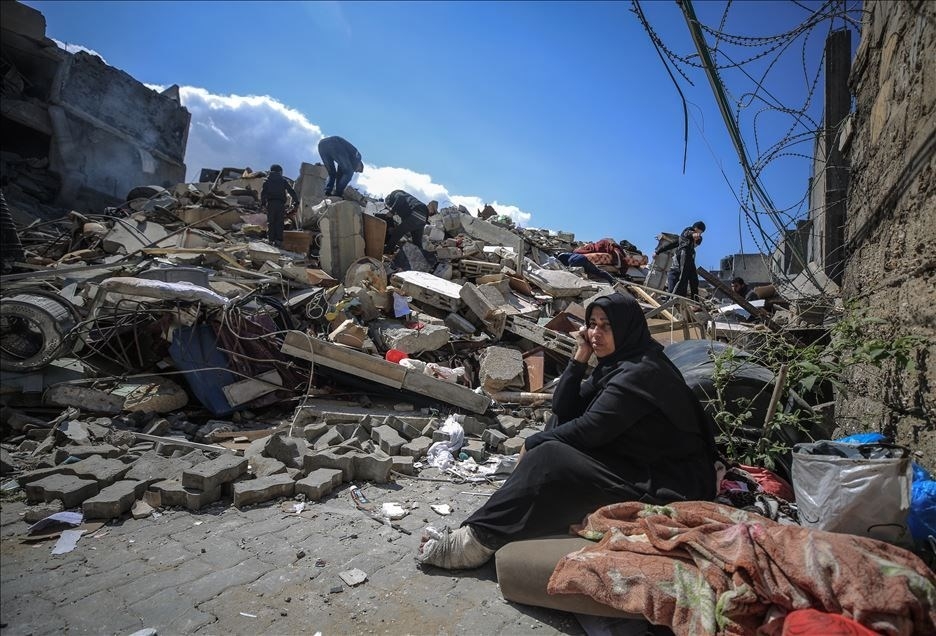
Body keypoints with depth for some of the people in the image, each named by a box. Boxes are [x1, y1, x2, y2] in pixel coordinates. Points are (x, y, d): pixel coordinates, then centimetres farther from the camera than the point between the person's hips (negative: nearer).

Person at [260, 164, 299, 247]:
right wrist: (296, 201, 16)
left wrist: (262, 203, 3)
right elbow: (291, 191, 10)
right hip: (281, 204, 0)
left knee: (270, 222, 2)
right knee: (279, 223, 1)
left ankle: (271, 240, -4)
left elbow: (263, 192, 2)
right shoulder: (283, 180, 13)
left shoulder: (267, 180, 12)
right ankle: (278, 240, -6)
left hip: (270, 203, 0)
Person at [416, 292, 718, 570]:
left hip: (665, 484, -10)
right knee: (559, 427, 5)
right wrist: (580, 357, -7)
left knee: (549, 460, -23)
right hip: (636, 464, 10)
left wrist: (532, 444, -10)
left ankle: (479, 540, -16)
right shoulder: (616, 364, 7)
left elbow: (588, 429, -23)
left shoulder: (640, 372, -22)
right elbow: (563, 408, 4)